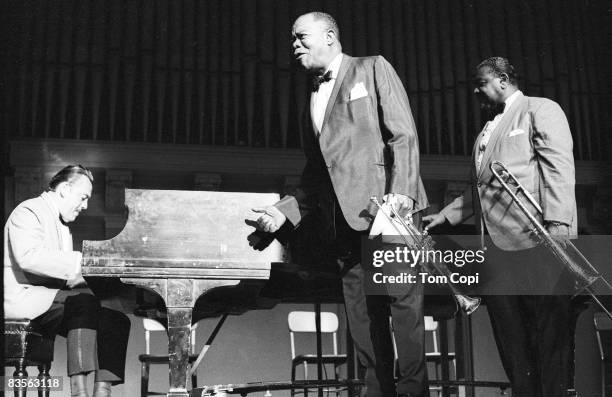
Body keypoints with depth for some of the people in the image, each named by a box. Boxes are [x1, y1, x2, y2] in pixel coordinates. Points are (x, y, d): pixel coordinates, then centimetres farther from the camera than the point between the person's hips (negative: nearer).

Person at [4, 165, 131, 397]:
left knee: (117, 320, -10)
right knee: (83, 301, -34)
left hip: (53, 301, 9)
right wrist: (80, 262, -29)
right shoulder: (29, 212, -4)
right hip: (23, 297, -9)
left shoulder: (63, 225, 25)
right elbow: (28, 257, -24)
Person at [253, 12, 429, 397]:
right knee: (363, 317, 3)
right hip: (345, 221, 6)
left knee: (404, 302, -9)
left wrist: (401, 190, -17)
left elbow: (403, 134, -3)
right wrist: (285, 210, 10)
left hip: (386, 208, -6)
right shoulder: (314, 97, 24)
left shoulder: (372, 68, 8)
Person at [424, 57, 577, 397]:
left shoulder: (541, 110, 4)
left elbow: (559, 168, -8)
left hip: (534, 241, -7)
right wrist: (446, 215, 24)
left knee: (551, 327, -5)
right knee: (509, 332, 6)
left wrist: (557, 224, -18)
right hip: (496, 244, 8)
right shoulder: (488, 130, 27)